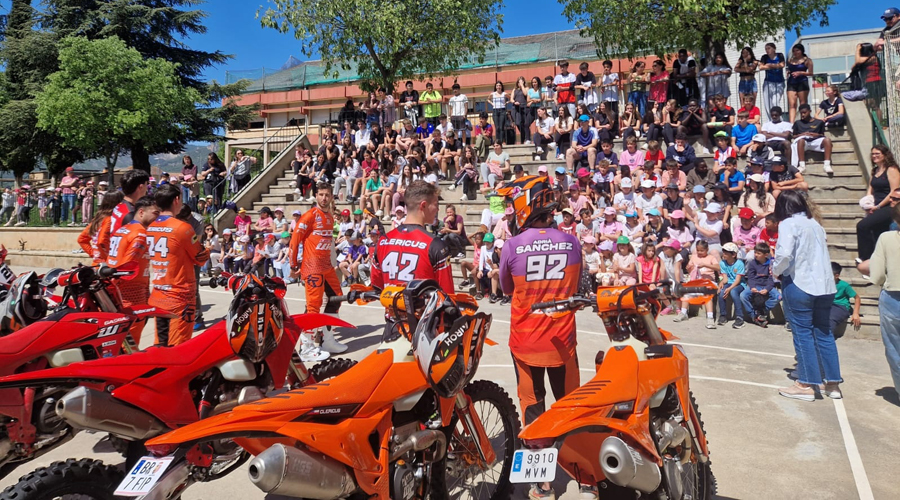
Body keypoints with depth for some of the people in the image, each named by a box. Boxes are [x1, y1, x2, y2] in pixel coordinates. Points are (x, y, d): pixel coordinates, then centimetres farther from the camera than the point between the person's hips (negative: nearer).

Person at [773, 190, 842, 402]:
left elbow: (784, 254, -21)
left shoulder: (788, 224, -8)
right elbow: (823, 254, 15)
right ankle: (832, 383, 19)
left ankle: (806, 385, 6)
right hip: (825, 285, 7)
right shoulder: (815, 224, 13)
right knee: (824, 331, 13)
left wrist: (776, 271, -3)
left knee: (803, 332, 1)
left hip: (799, 284, -7)